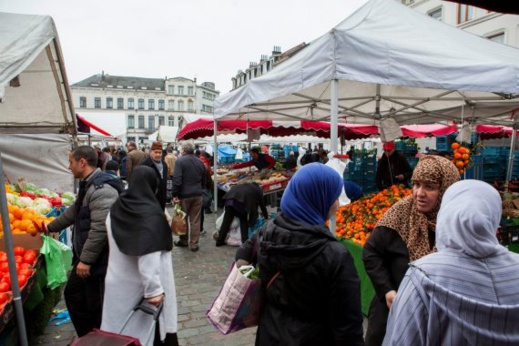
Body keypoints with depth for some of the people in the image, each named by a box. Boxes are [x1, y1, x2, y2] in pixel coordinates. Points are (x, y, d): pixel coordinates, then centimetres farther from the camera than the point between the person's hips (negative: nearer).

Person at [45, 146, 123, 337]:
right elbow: (74, 212, 27)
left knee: (97, 306, 4)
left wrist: (86, 259, -24)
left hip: (98, 260, -11)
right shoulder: (87, 185, 11)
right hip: (86, 256, 11)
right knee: (72, 294, 23)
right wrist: (51, 227, 39)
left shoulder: (101, 188, -24)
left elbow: (100, 228, -30)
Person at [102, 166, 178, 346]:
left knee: (121, 329, 18)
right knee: (151, 331, 10)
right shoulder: (150, 211, -21)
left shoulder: (116, 207, 2)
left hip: (117, 282, 7)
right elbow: (149, 256, -26)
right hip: (138, 286, -6)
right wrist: (154, 289, -22)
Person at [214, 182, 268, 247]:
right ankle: (245, 241, 9)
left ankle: (220, 241, 17)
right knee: (244, 221, 13)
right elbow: (262, 205, 30)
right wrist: (266, 218, 42)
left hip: (230, 195, 5)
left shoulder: (245, 185, 38)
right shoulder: (258, 190, 25)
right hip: (241, 200, -5)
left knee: (226, 220, 11)